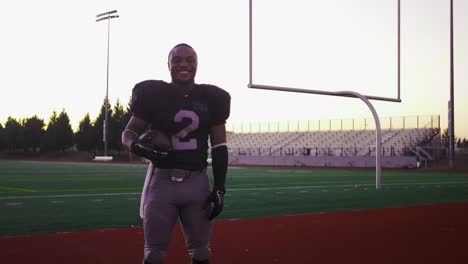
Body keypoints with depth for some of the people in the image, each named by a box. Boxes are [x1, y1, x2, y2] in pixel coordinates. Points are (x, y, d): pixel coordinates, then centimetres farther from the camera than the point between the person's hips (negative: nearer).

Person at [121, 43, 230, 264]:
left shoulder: (211, 98, 4)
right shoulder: (153, 94, -2)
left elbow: (219, 147, 7)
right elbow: (129, 132, 4)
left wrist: (219, 188, 0)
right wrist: (136, 146, -20)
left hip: (198, 182, 2)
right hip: (162, 180, -1)